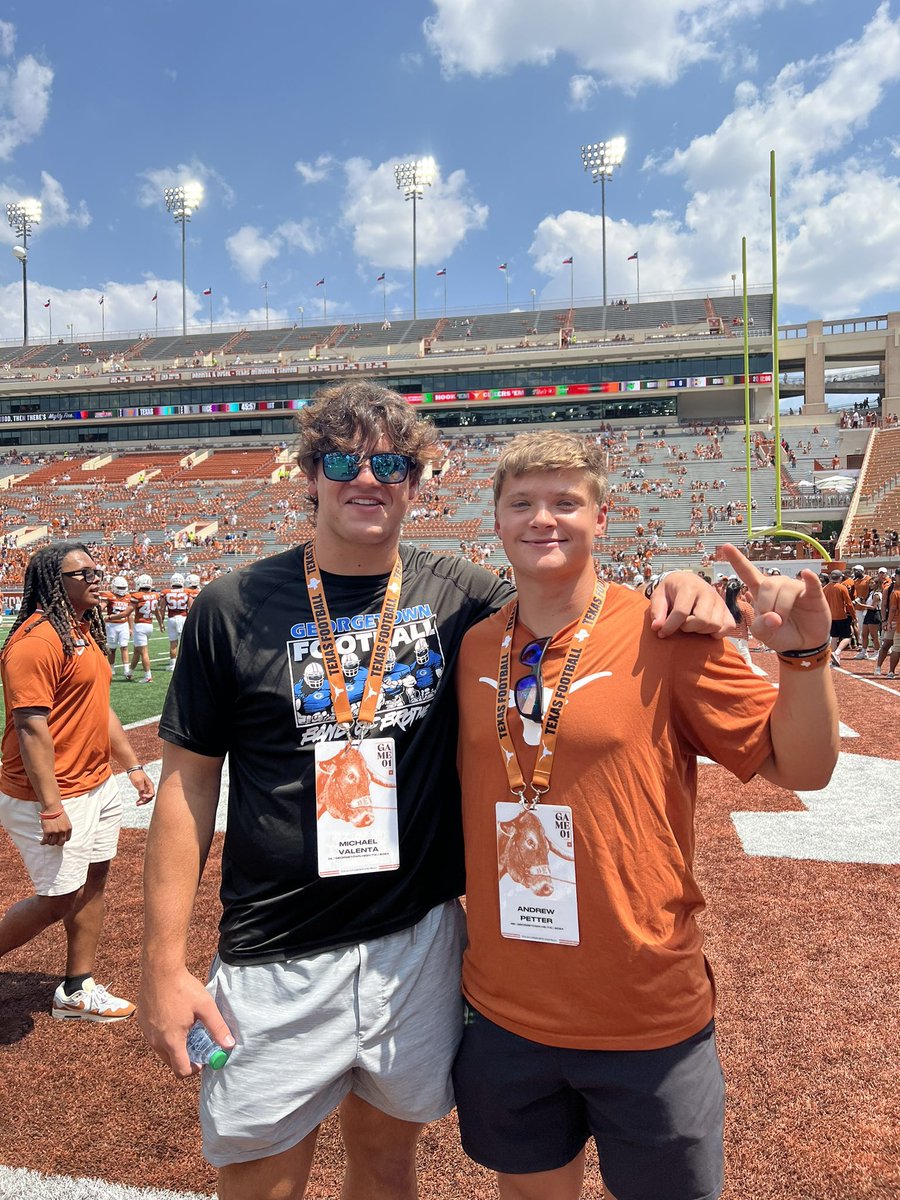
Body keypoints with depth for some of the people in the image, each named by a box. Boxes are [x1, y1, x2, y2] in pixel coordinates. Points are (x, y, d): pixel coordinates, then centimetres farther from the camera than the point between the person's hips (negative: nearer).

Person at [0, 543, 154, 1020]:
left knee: (93, 880, 15)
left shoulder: (84, 632, 12)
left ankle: (77, 990, 30)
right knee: (58, 899, -1)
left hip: (98, 786, 10)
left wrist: (132, 765, 17)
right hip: (52, 798, -9)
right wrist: (51, 809, -24)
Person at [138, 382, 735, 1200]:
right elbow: (189, 783, -4)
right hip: (277, 960, -1)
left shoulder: (457, 595, -2)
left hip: (421, 940, 2)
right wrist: (165, 964, -5)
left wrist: (674, 600, -23)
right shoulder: (233, 608, -7)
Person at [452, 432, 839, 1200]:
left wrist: (803, 653, -25)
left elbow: (801, 768, -10)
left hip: (649, 1020, -3)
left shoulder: (666, 637, -13)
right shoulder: (473, 647, -3)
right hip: (505, 1014, 3)